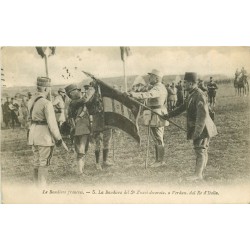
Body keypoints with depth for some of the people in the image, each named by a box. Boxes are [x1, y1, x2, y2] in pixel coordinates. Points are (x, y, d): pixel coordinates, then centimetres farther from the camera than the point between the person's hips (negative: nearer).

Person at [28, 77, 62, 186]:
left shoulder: (31, 101, 7)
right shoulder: (46, 103, -18)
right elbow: (52, 123, -17)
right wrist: (58, 138, -9)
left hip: (33, 134, 8)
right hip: (45, 136, -8)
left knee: (37, 162, 16)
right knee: (44, 163, -1)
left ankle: (37, 186, 25)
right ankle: (42, 187, 3)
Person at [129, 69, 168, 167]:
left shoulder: (157, 88, -18)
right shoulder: (161, 87, 17)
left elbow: (148, 94, -37)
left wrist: (134, 94, -48)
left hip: (156, 117, -11)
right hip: (160, 115, 11)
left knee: (158, 139, -5)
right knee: (158, 139, 15)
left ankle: (160, 160, 2)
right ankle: (159, 160, 22)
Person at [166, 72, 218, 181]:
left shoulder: (199, 96, -21)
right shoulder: (191, 94, 12)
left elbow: (202, 115, -26)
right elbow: (183, 107, 23)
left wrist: (197, 131, -28)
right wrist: (170, 115, 23)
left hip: (201, 127, -10)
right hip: (197, 127, 10)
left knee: (200, 150, -6)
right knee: (202, 151, 14)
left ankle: (198, 174, -2)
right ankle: (200, 173, 21)